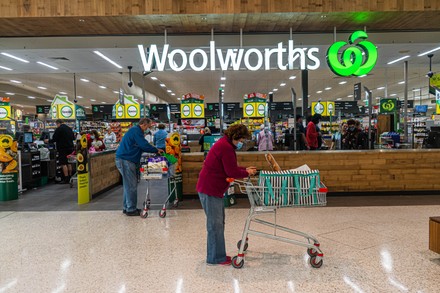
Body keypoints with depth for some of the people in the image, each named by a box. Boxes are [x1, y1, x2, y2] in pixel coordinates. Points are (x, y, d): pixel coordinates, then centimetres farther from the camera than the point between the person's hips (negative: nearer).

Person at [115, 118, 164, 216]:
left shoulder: (135, 130, 21)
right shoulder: (136, 130, -12)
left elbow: (141, 146, 24)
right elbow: (144, 145, -16)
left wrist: (155, 150, 17)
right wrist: (156, 150, -3)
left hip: (125, 160, 11)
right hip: (125, 160, -11)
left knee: (128, 185, 14)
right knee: (131, 186, -6)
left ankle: (127, 208, 21)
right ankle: (131, 209, 0)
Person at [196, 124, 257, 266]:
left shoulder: (225, 144, 14)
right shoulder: (226, 147, -19)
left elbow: (230, 168, 20)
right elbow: (232, 172, -19)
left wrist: (245, 169, 9)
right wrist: (247, 173, -4)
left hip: (213, 188, 11)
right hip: (210, 190, -11)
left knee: (218, 222, 17)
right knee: (215, 224, -3)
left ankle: (217, 254, 27)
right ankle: (216, 258, 8)